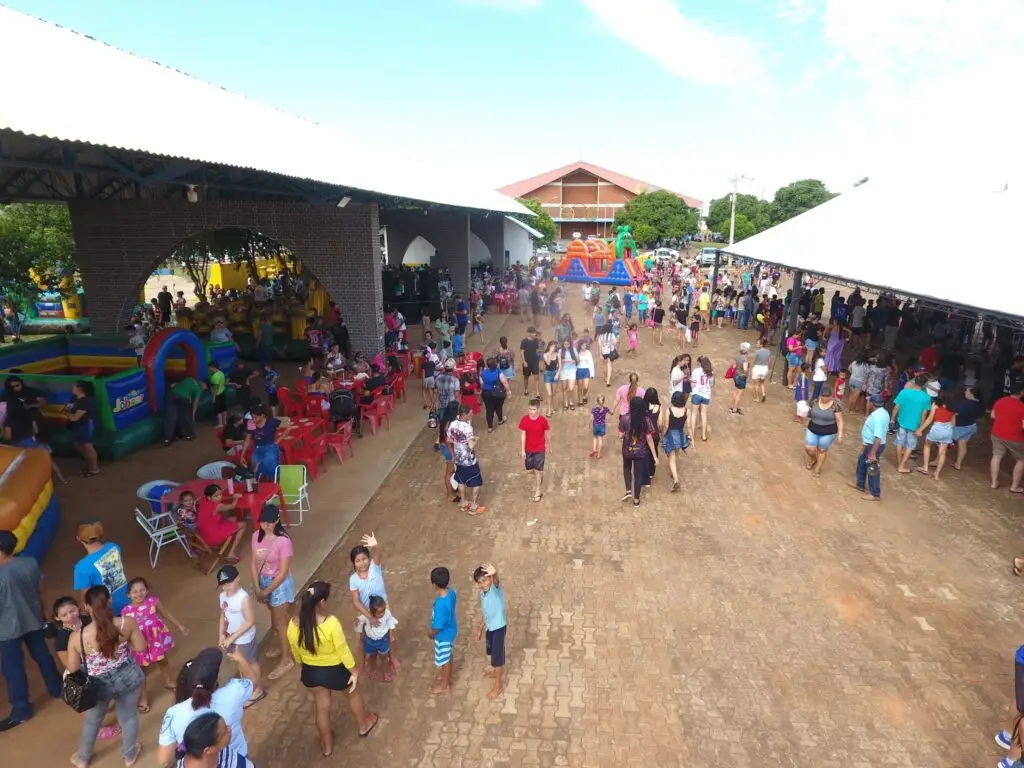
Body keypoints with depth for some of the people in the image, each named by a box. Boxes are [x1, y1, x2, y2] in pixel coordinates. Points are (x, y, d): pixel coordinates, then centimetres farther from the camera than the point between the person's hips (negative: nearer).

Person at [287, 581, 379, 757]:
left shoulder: (293, 625, -19)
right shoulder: (331, 623, -34)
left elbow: (296, 652, -1)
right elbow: (342, 650, -23)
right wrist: (354, 671, -8)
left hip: (311, 672, 4)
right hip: (334, 670, -3)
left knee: (321, 706, 27)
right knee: (354, 691, 28)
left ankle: (327, 745, 48)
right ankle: (364, 724, 52)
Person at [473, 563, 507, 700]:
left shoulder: (496, 588, -27)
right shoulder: (483, 593, -3)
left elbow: (496, 581, -53)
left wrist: (494, 574, -76)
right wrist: (480, 628, 19)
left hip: (498, 627, -8)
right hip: (489, 627, 8)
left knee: (497, 655, 6)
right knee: (490, 652, 28)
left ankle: (497, 686, 25)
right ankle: (495, 671, 54)